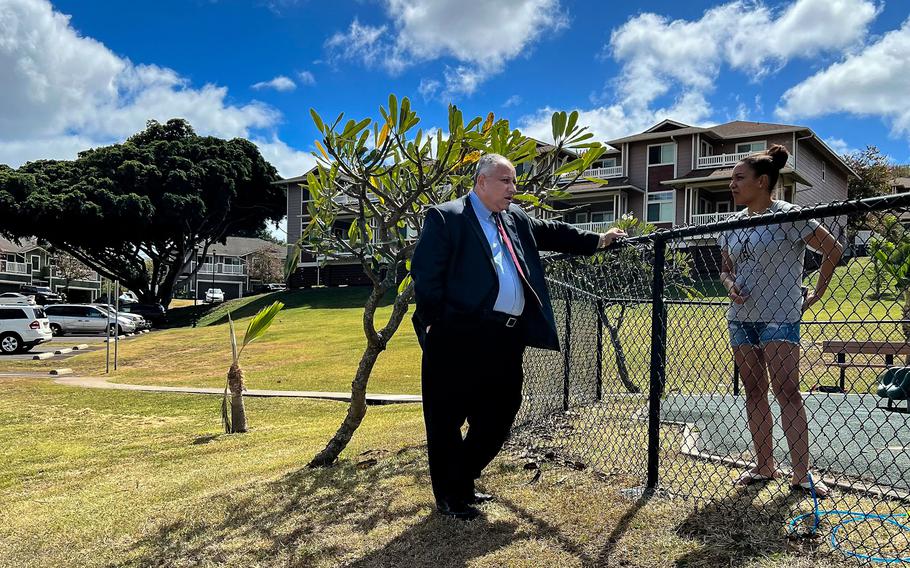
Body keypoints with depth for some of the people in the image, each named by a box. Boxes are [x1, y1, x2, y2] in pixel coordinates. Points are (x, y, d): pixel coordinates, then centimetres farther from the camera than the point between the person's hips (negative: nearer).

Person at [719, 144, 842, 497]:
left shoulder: (788, 216, -8)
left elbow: (833, 250, -5)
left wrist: (816, 294, -3)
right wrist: (730, 286, -3)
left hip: (779, 316, -6)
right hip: (741, 317, 7)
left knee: (787, 392, -9)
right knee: (754, 392, 9)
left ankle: (801, 475, -2)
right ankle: (764, 466, 17)